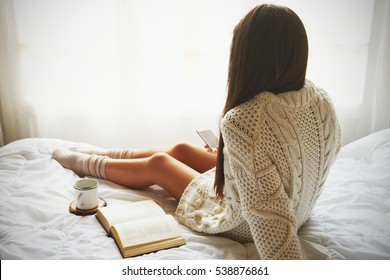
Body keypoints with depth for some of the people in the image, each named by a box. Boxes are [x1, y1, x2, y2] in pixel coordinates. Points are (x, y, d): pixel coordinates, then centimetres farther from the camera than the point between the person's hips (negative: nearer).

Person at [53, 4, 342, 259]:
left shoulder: (242, 121, -38)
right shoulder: (322, 100, -13)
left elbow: (268, 213, -38)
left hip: (245, 225, -6)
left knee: (157, 163, 13)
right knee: (181, 149, 19)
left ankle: (80, 161, 41)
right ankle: (104, 153, 44)